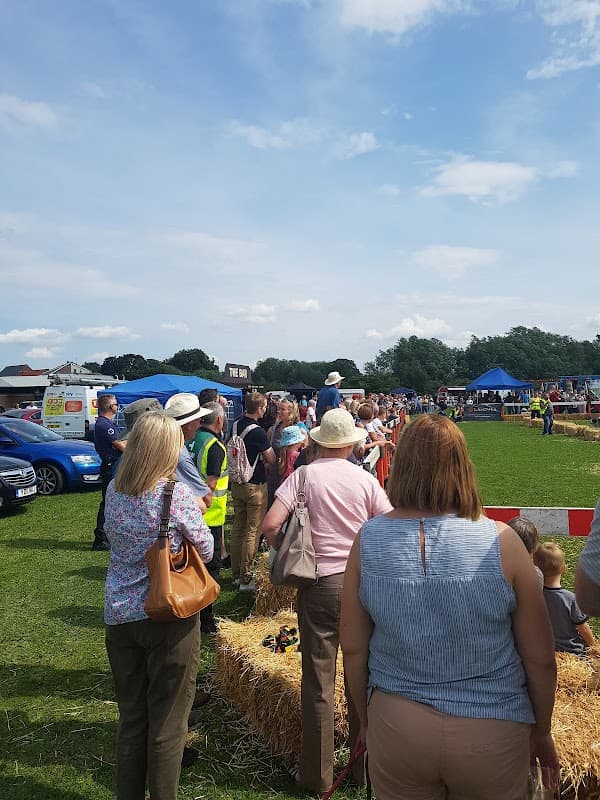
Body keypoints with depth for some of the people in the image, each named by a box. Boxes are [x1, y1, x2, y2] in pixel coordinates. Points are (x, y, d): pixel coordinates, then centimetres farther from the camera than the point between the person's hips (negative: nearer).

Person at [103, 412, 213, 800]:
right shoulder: (178, 494, -17)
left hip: (120, 617, 5)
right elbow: (206, 552, -8)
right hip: (169, 618, -5)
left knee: (130, 717, 20)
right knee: (167, 721, 11)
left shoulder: (114, 491, -2)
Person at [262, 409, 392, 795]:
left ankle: (318, 774, 23)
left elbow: (270, 525, -15)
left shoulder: (303, 476, -8)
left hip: (319, 585, -1)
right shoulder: (365, 479, -4)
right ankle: (365, 765, 31)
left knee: (318, 681, 10)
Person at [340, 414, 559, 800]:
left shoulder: (368, 541, -12)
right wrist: (542, 731, 11)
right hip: (492, 732, 0)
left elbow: (353, 649, -4)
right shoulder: (500, 541, -16)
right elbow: (540, 657, -7)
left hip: (395, 726, 1)